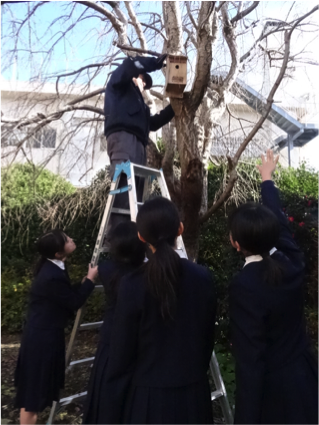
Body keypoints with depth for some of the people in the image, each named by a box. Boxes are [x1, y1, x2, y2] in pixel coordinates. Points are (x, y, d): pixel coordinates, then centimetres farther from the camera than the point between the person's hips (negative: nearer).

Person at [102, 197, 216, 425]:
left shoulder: (133, 284, -19)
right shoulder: (203, 278, -9)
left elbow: (121, 356, -12)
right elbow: (208, 340, 4)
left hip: (148, 397, -3)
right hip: (193, 395, 3)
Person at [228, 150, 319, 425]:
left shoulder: (244, 286, -28)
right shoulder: (292, 262, -10)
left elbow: (250, 359, -25)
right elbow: (279, 221, 8)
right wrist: (267, 179, 24)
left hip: (272, 389, -6)